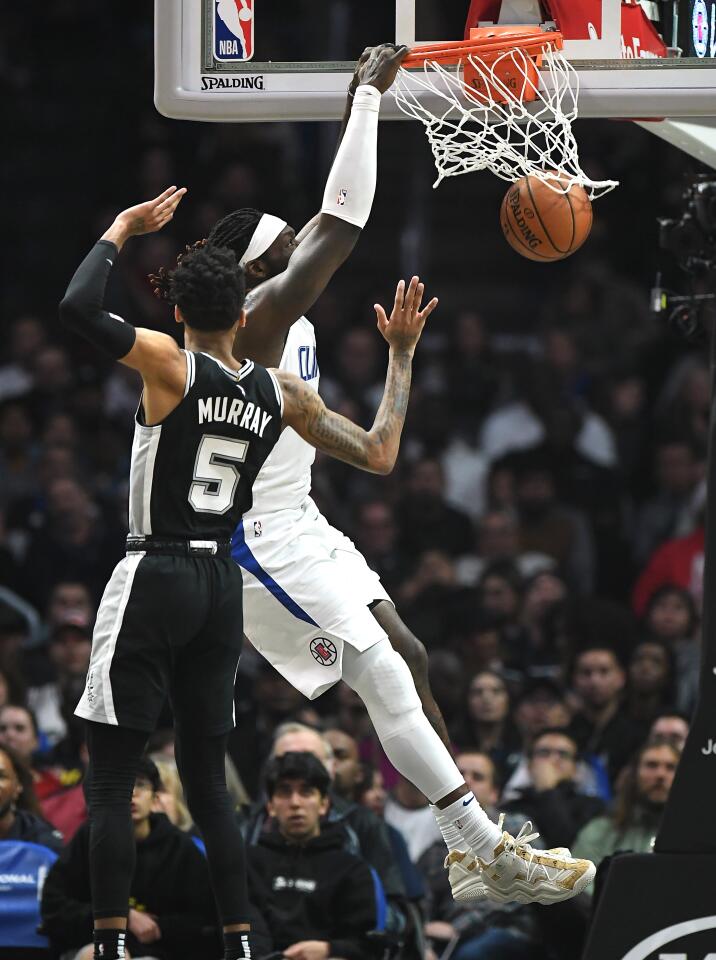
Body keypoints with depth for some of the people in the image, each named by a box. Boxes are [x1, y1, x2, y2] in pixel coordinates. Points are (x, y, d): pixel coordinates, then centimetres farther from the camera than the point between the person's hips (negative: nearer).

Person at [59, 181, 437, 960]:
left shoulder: (171, 365, -10)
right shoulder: (281, 393, 4)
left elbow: (77, 307, -22)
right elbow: (379, 455, 9)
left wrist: (122, 230, -7)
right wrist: (401, 357, 18)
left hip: (154, 577, -5)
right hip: (221, 584, 5)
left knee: (109, 782, -2)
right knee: (206, 779, 13)